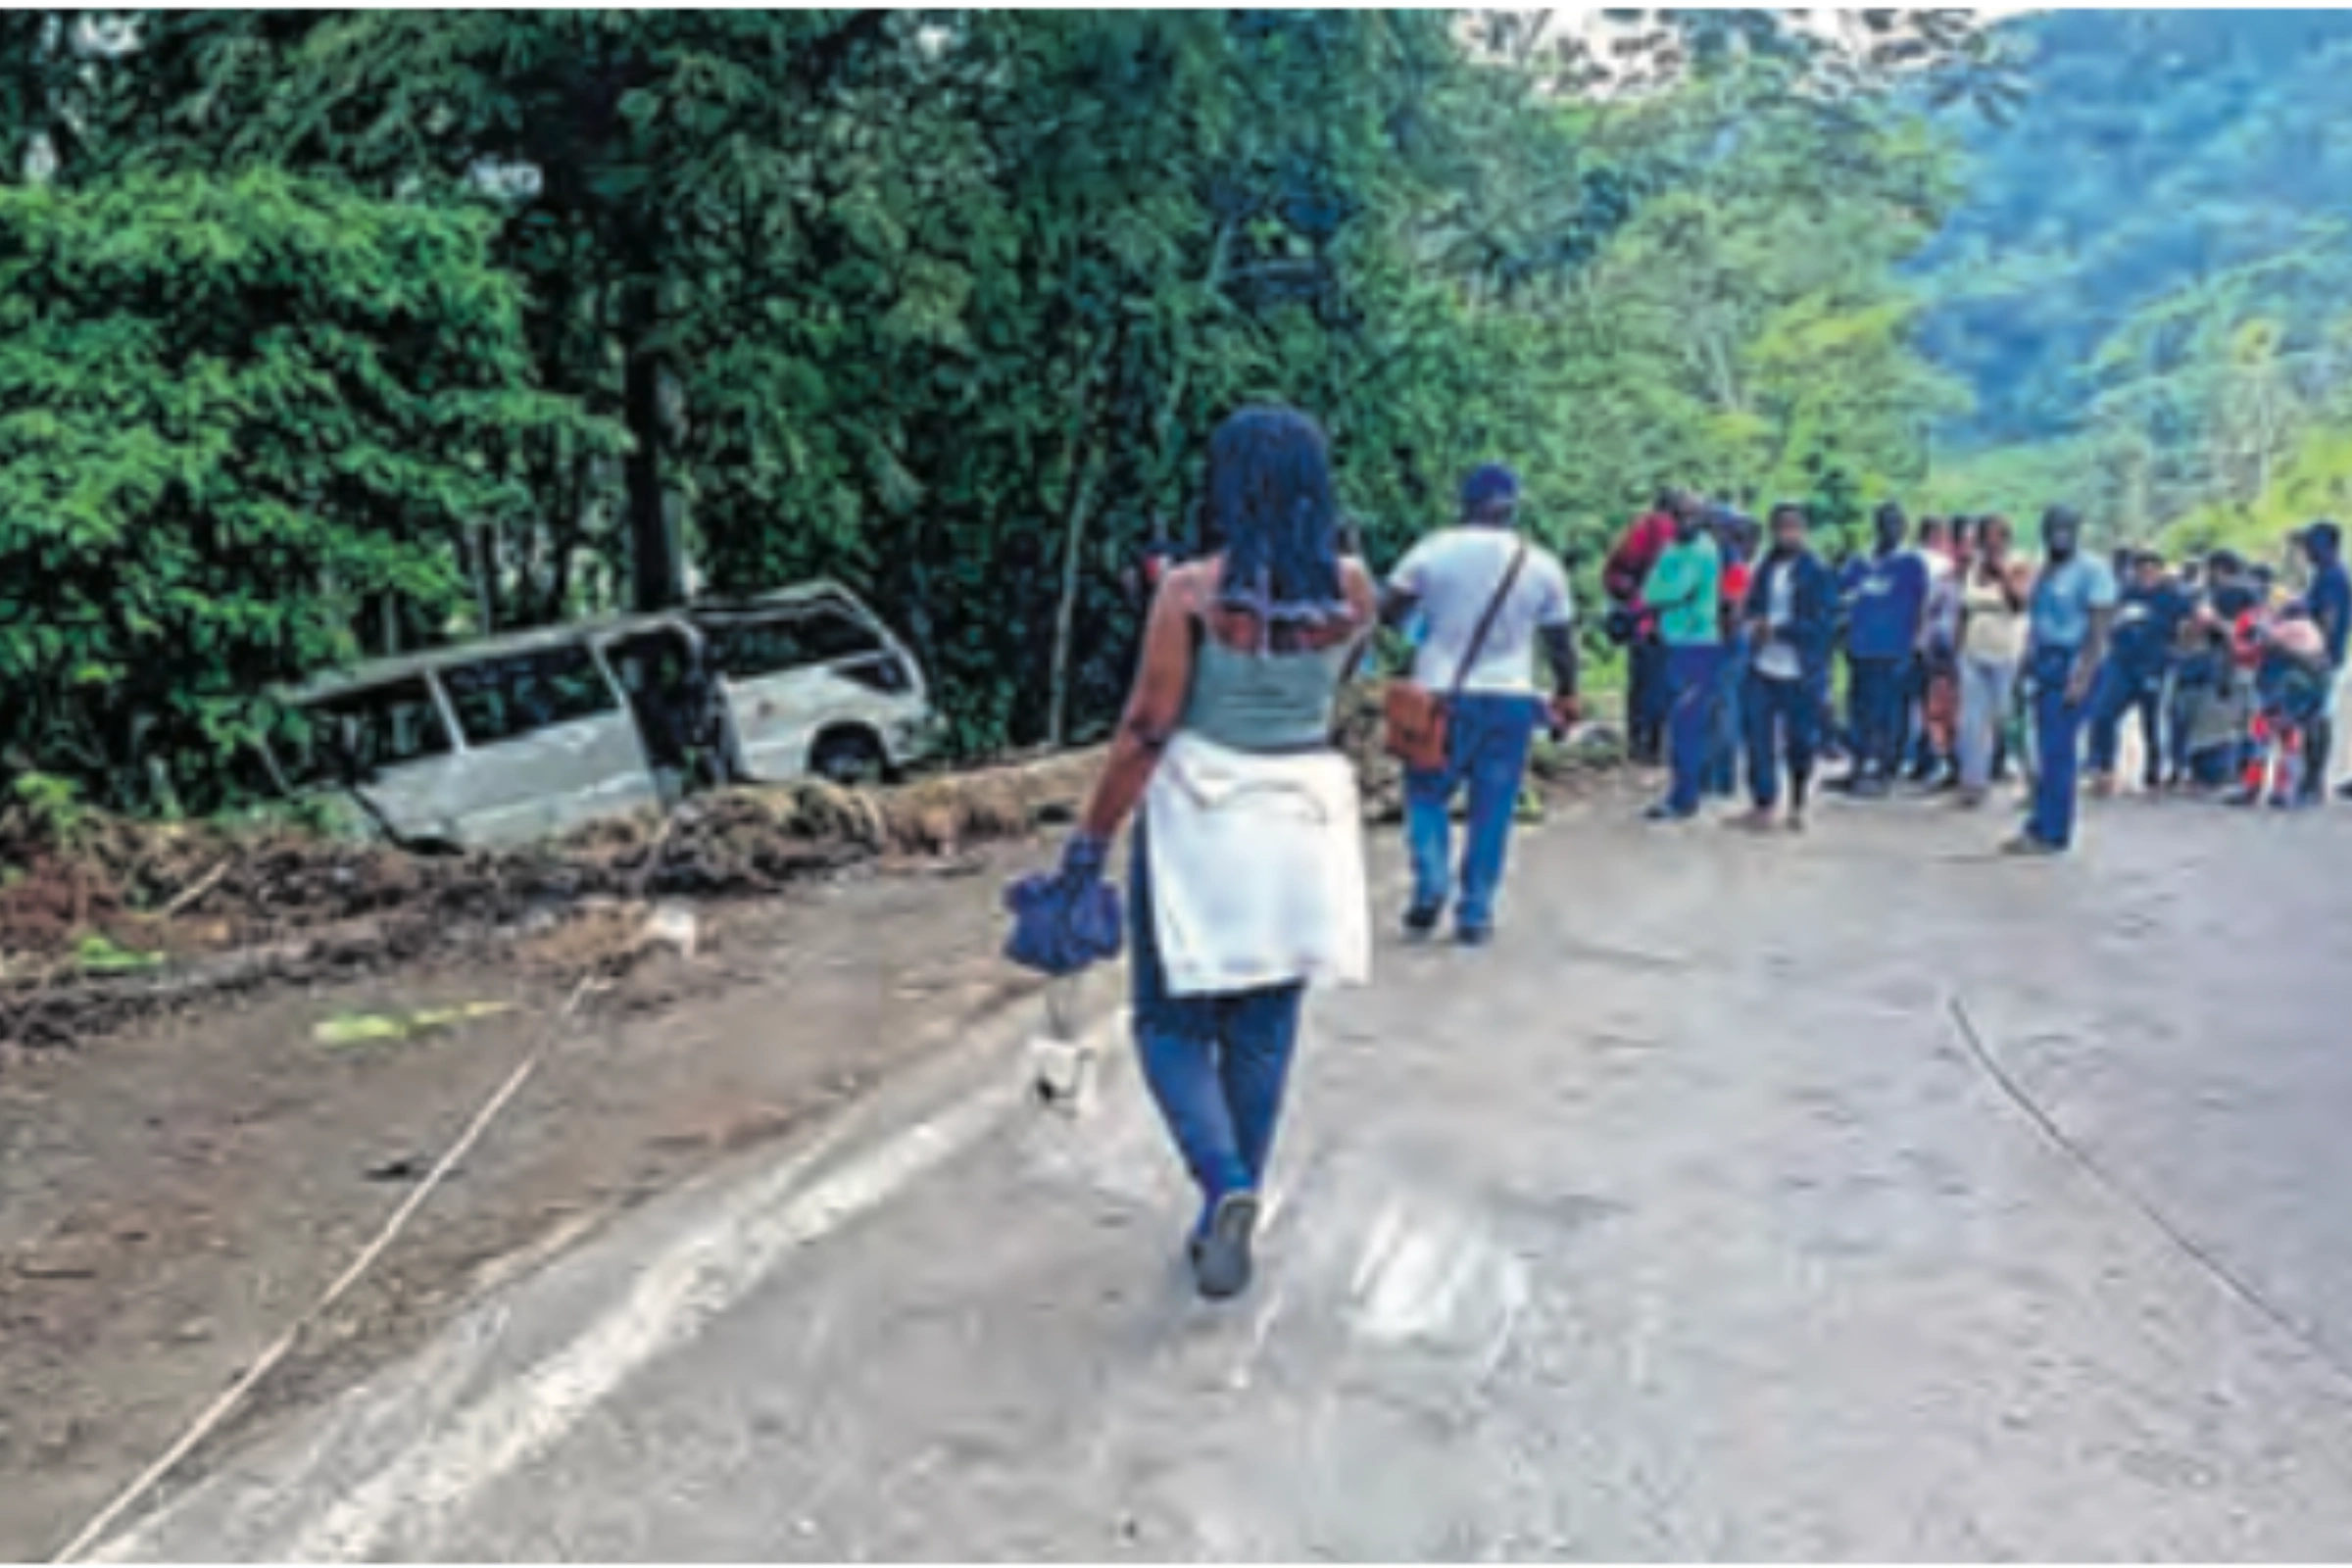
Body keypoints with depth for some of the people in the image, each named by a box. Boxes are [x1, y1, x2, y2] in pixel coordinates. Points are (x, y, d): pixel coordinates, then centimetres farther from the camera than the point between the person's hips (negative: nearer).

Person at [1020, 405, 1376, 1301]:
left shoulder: (1192, 592, -16)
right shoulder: (1351, 591, -4)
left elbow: (1144, 733, -16)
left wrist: (1088, 846, -8)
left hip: (1200, 822, -4)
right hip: (1303, 823, 4)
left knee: (1173, 1024, 9)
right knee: (1262, 1035, 14)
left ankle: (1227, 1187, -12)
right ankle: (1226, 1214, 22)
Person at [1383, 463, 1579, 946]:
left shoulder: (1435, 549, -3)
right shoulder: (1543, 565, 3)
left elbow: (1386, 613, -2)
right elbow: (1561, 644, 8)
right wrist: (1567, 698, 21)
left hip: (1441, 695, -1)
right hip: (1511, 699, 1)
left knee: (1427, 795, 14)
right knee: (1491, 812, 7)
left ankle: (1430, 886, -4)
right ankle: (1474, 914, 9)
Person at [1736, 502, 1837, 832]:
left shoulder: (1819, 573, -5)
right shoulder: (1765, 568, 9)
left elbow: (1823, 623, -10)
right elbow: (1750, 606, 18)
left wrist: (1778, 629, -18)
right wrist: (1754, 620, -5)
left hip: (1801, 675, -4)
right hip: (1762, 670, 4)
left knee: (1800, 743, 5)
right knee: (1759, 739, -1)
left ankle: (1797, 807, 21)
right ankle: (1763, 807, 7)